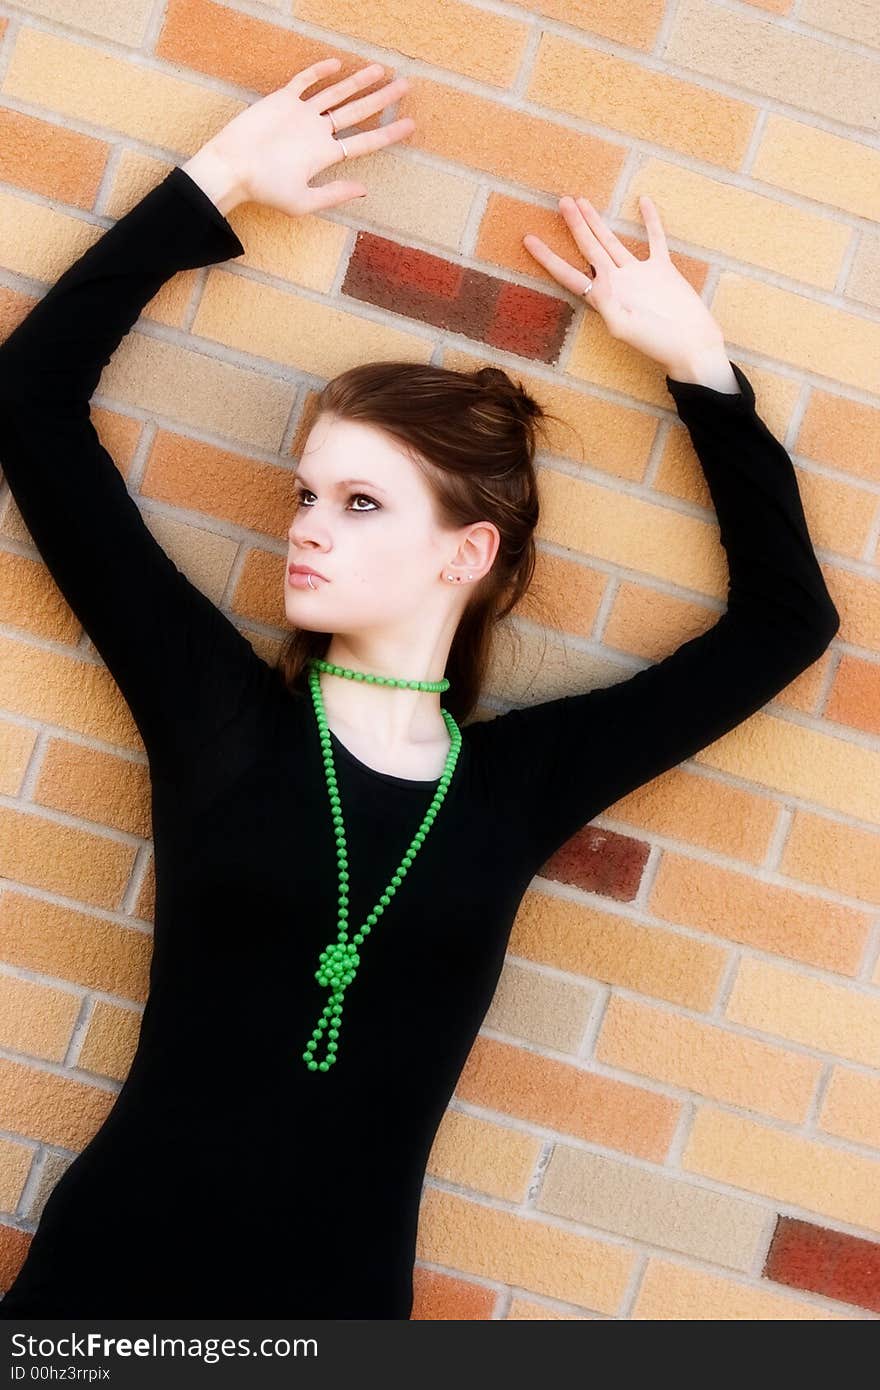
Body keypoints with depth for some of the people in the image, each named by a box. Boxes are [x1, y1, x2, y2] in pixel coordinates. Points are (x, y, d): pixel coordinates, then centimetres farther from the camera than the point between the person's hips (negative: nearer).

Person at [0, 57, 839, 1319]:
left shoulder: (518, 782, -1)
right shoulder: (220, 708, -4)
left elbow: (789, 613, 7)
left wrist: (696, 358, 6)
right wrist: (219, 181, 0)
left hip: (346, 1299, 1)